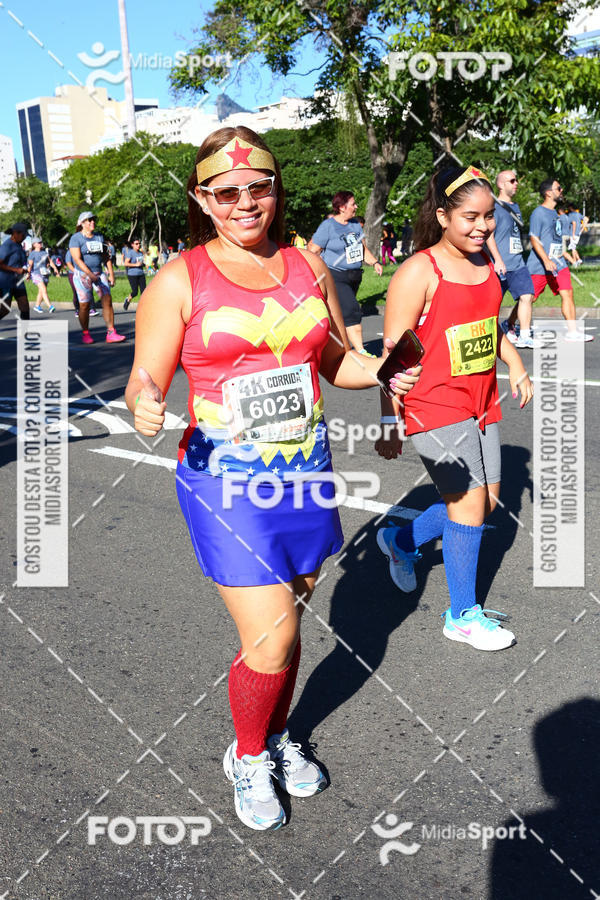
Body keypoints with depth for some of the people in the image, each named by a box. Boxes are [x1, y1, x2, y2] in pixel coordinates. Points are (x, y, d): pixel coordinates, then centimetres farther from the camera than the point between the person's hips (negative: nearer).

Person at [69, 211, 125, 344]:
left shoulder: (99, 237, 14)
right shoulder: (76, 238, -5)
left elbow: (106, 258, 17)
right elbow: (78, 259, -16)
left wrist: (111, 275, 7)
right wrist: (91, 275, -26)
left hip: (99, 273, 5)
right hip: (83, 275, -5)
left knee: (107, 301, -7)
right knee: (84, 305, -3)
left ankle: (111, 333, -7)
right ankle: (85, 334, 12)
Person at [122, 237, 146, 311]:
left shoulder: (141, 253, 11)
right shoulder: (130, 253, -10)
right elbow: (125, 263, -16)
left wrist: (143, 264, 5)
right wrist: (136, 264, -21)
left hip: (141, 274, 6)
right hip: (132, 274, -6)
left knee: (143, 290, -3)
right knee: (135, 292, -5)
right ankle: (128, 300, 25)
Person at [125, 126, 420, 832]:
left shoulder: (306, 264, 7)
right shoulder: (179, 281, -5)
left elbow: (335, 357, 17)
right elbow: (145, 381, -5)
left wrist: (382, 372, -2)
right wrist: (145, 403, -28)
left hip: (304, 472, 4)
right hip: (227, 483, -4)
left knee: (285, 626, 16)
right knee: (270, 639, -5)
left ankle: (276, 740, 42)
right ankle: (247, 759, 25)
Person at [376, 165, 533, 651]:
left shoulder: (487, 264, 9)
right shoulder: (419, 272, -14)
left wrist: (516, 365, 12)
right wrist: (389, 423, -16)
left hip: (481, 405, 8)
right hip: (435, 407, -8)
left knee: (487, 500, 12)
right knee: (469, 502, -7)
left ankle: (400, 541, 36)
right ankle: (463, 615, 12)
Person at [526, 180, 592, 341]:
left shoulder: (553, 212, 16)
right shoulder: (538, 213, -10)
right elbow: (534, 239, -17)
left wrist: (566, 255, 25)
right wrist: (546, 260, -26)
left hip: (557, 263, 7)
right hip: (540, 265, -7)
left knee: (567, 293, -4)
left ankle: (572, 331, -4)